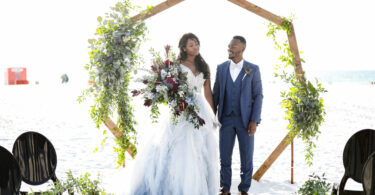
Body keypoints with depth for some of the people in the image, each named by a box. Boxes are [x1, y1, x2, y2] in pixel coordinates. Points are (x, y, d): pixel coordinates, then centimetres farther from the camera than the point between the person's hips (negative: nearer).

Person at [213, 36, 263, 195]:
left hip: (245, 120, -2)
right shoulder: (221, 68, 4)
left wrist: (254, 121, -9)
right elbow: (216, 94, 8)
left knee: (246, 158, 4)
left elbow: (258, 96, -2)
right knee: (224, 158, 5)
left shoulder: (253, 69, -2)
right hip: (226, 119, 2)